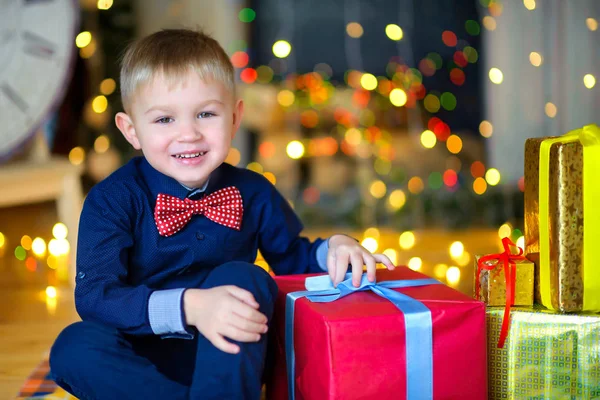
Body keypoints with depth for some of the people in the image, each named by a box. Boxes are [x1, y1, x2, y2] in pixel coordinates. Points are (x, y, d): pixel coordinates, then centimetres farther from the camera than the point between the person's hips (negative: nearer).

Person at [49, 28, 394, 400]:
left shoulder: (253, 193, -1)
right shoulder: (112, 200, -12)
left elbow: (292, 258, 15)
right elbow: (94, 296, -24)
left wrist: (333, 248, -9)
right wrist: (189, 306, -39)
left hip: (227, 359, 2)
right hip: (141, 366, -2)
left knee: (241, 277, -26)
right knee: (75, 347, -32)